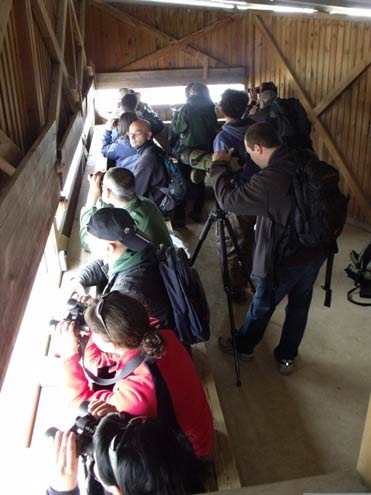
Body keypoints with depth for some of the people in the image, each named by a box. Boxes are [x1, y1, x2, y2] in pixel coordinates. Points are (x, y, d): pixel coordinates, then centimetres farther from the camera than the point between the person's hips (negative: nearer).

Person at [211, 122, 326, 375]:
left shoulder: (269, 179, -29)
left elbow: (229, 200, -20)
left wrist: (219, 165, -7)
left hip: (284, 259, -7)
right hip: (315, 251, 7)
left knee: (262, 306, 16)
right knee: (299, 306, 19)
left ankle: (243, 347, 39)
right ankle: (287, 357, 36)